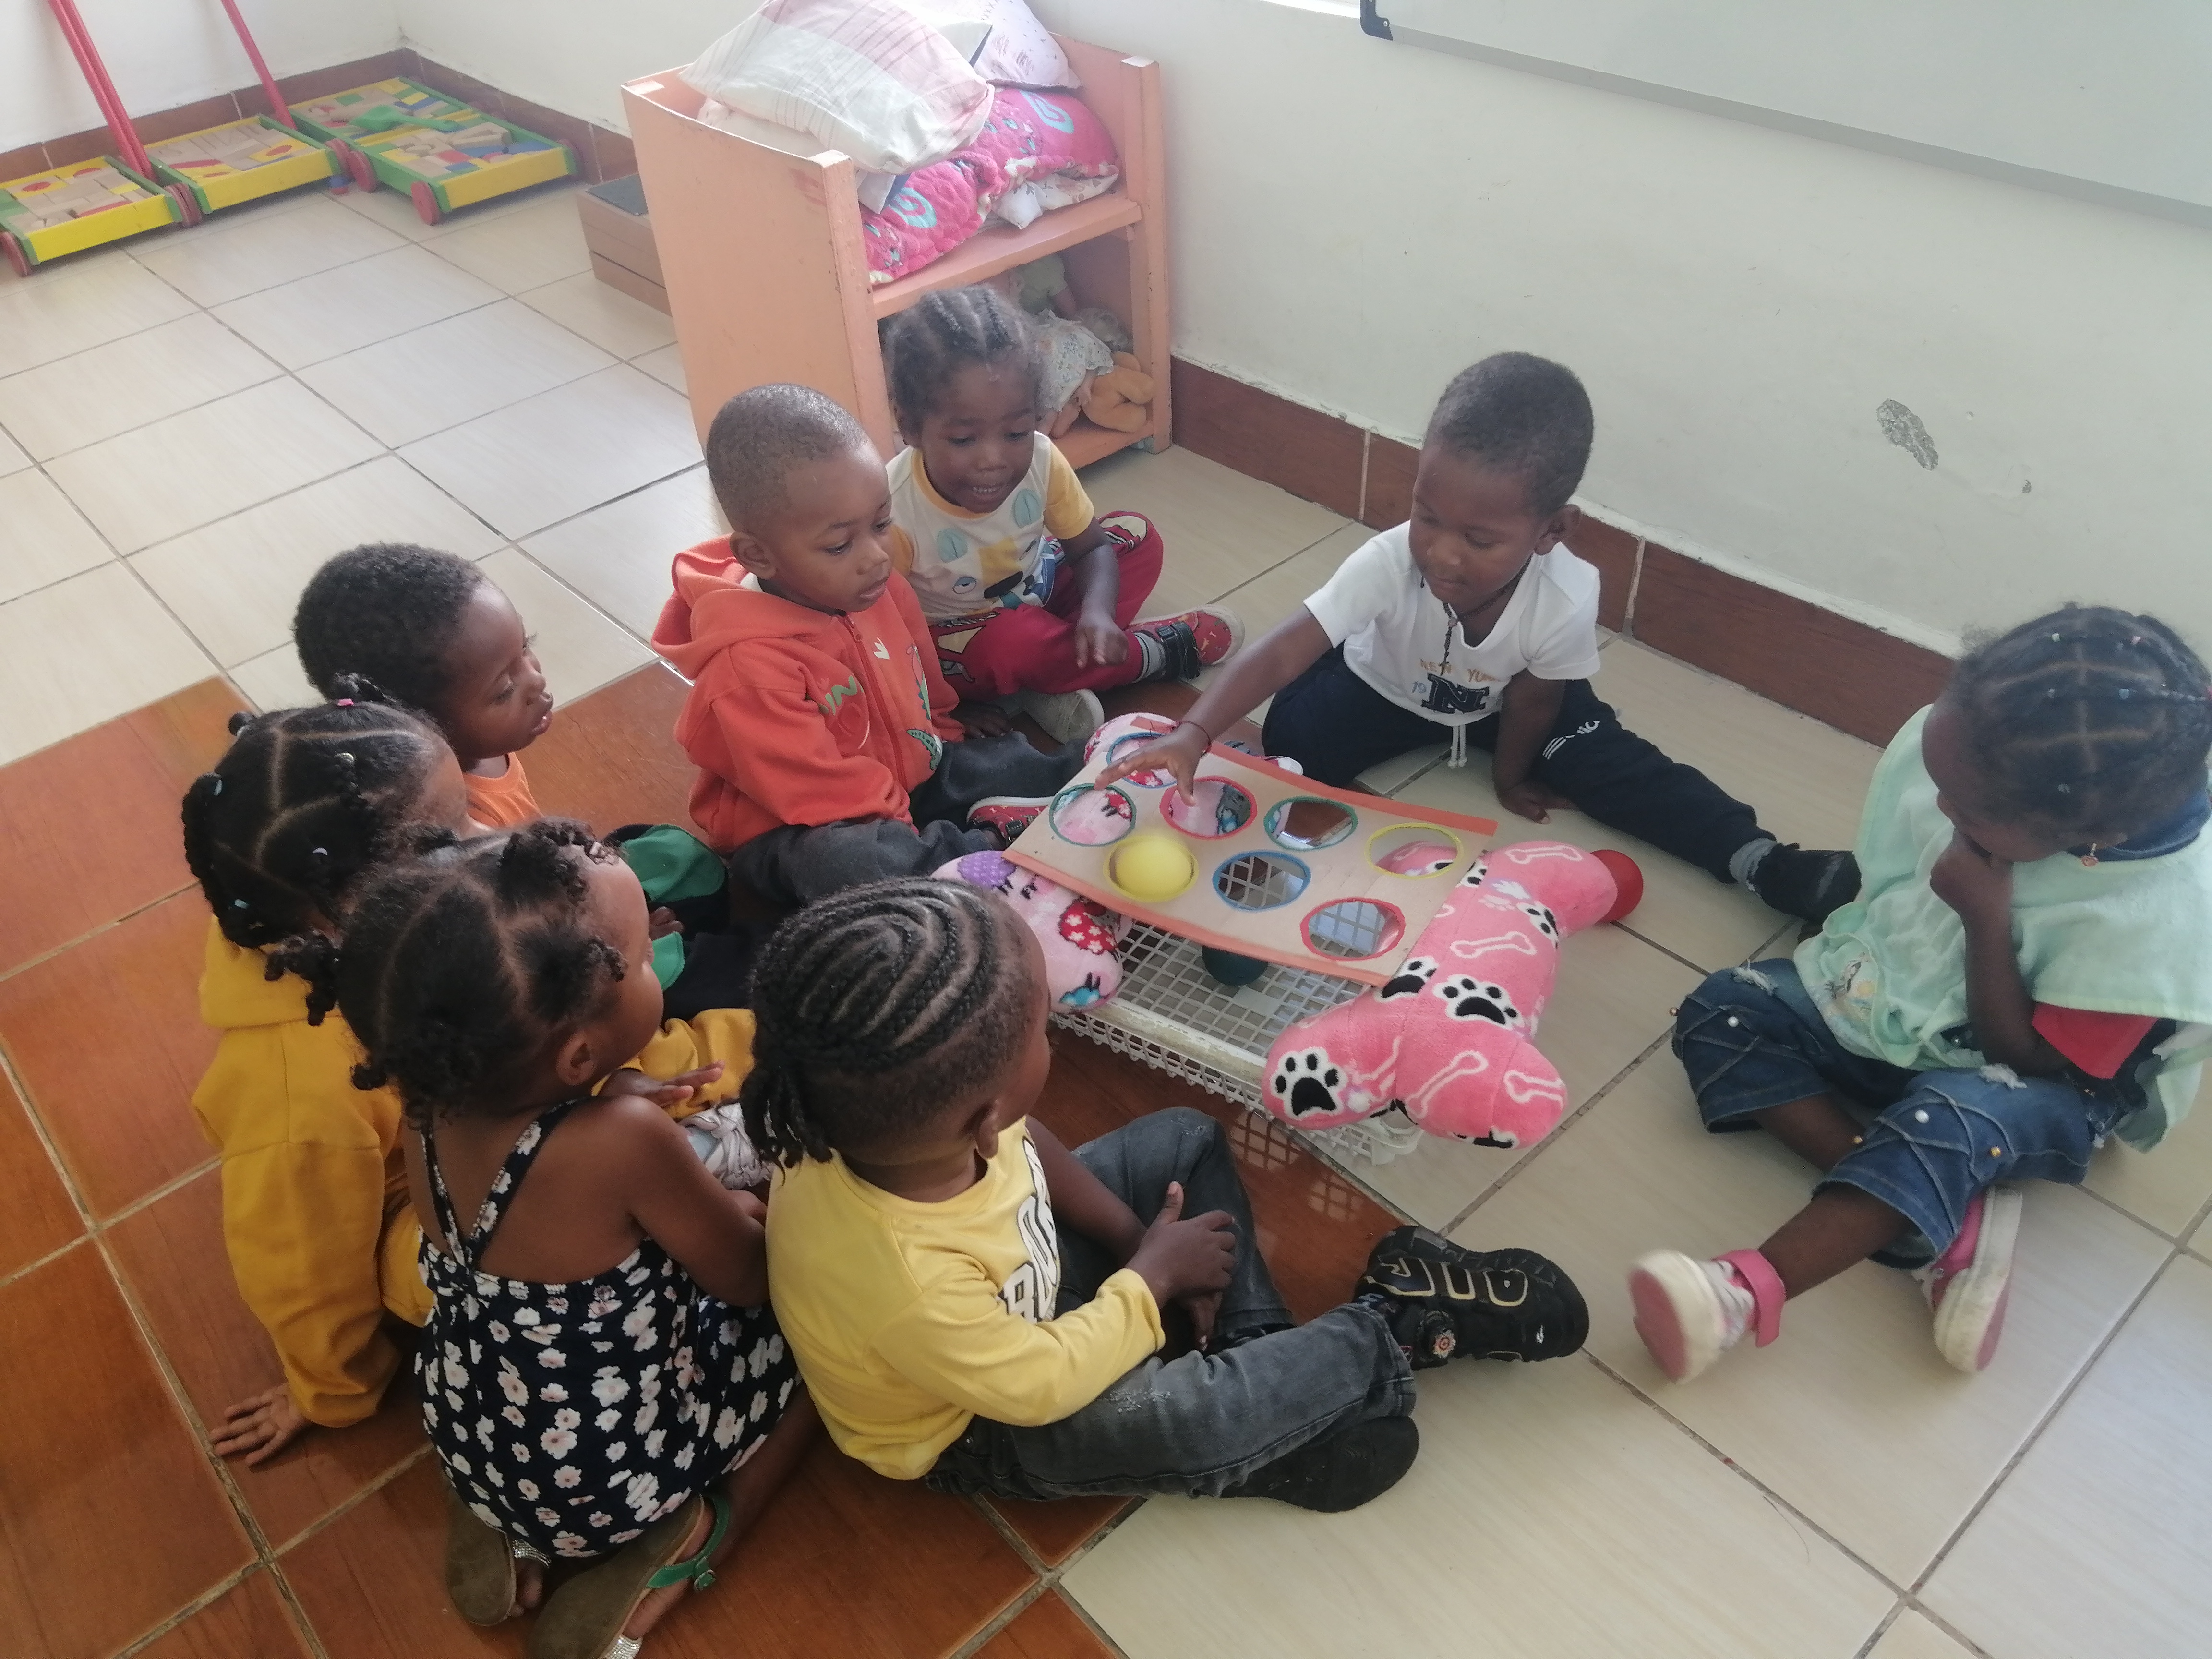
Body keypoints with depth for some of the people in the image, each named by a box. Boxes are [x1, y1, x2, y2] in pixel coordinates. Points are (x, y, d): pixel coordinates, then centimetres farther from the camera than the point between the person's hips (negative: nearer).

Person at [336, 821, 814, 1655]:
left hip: (472, 1436, 5)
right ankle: (675, 1549, 5)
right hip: (617, 1469, -5)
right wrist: (760, 1218, 3)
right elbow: (746, 1279, -18)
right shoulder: (624, 1141, -37)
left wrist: (711, 1208, 2)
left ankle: (497, 1524, 18)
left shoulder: (431, 1111, -18)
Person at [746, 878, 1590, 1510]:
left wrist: (1136, 1240, -5)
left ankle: (1264, 1358, 5)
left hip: (1024, 1275, 7)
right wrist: (1152, 1273, -17)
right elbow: (1042, 1385, -29)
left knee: (1186, 1142, 5)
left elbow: (1025, 1144, -4)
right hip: (982, 1425, -7)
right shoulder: (902, 1277, -45)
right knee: (1184, 1417, -29)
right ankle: (1394, 1326, -4)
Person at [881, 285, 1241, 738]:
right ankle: (1164, 648, -9)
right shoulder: (893, 511, -34)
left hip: (1034, 587, 6)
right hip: (953, 633, -5)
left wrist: (1097, 610, -28)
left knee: (1139, 538, -3)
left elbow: (1091, 548, -8)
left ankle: (1050, 684, -17)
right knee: (1015, 642, -35)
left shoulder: (1041, 461, -22)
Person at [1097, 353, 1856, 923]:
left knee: (1605, 760, -14)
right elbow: (1283, 653, -47)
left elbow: (1531, 703, -19)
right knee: (1293, 739, -25)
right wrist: (1194, 734, -59)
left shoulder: (1566, 602, -38)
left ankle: (1764, 863, -7)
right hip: (1386, 686, 0)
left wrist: (1510, 778, -2)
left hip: (1506, 698, 0)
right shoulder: (1389, 563, -41)